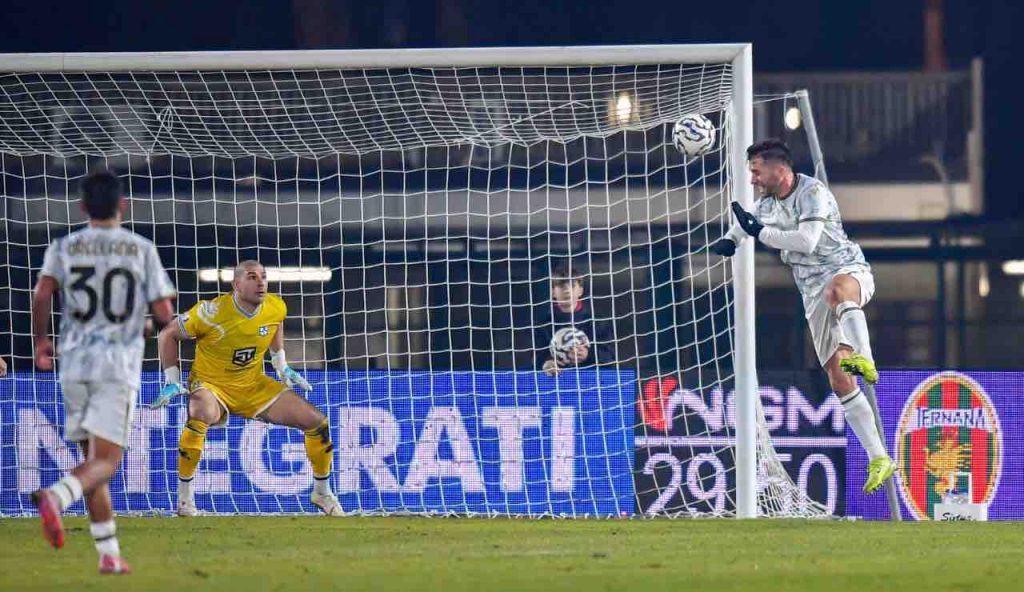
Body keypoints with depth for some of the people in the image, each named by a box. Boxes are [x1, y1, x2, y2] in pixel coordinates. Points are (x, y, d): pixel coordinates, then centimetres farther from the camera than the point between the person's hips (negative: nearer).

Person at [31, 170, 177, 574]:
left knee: (93, 459, 13)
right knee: (105, 462, -8)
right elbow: (164, 313, 0)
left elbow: (42, 295, -10)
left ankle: (109, 554, 12)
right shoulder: (141, 250, 3)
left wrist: (40, 338, 6)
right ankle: (55, 496, -39)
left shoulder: (64, 248, 6)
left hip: (74, 363, 3)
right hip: (119, 364, -3)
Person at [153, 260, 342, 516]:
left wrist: (282, 367, 15)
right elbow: (167, 335, -12)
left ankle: (322, 493, 20)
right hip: (211, 383, -5)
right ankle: (184, 497, -27)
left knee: (317, 422, -3)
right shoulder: (213, 312, -24)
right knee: (201, 416, -40)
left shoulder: (276, 308, -10)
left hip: (254, 385, 5)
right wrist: (171, 382, -14)